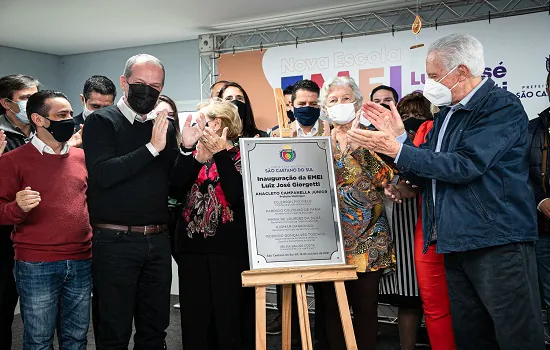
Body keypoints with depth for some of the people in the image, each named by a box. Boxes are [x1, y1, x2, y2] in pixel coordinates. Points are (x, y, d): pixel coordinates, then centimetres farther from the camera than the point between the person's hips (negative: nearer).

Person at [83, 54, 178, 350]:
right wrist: (152, 148, -21)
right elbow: (102, 175, -19)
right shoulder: (101, 121, -4)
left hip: (158, 240, 5)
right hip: (115, 240, -4)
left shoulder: (163, 126, 10)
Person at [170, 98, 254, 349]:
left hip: (230, 249, -4)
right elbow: (176, 191, -4)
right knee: (194, 319, 6)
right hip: (192, 248, 4)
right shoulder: (192, 155, 13)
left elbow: (239, 197, -15)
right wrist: (188, 150, -12)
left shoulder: (240, 155, 1)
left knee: (231, 319, 0)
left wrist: (220, 154, -17)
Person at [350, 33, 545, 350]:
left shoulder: (502, 106, -8)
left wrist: (398, 149, -18)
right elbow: (426, 176, 16)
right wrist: (399, 135, 2)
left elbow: (465, 165, -21)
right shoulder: (446, 114, 17)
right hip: (456, 244, 8)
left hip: (498, 243, -8)